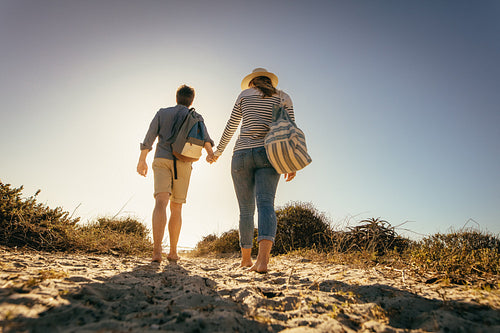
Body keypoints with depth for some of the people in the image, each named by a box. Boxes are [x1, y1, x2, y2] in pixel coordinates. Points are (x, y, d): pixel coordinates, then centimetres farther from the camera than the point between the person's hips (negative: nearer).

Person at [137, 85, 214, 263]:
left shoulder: (162, 113, 16)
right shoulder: (196, 117, 15)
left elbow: (150, 136, 5)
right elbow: (204, 137, -6)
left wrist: (142, 161, 6)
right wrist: (210, 152, -16)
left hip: (162, 161, 0)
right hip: (183, 165, 0)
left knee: (161, 203, -14)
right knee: (176, 208, 11)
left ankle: (156, 250, -33)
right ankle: (173, 252, 14)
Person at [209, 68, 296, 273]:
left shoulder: (245, 94, 15)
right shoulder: (283, 98, 16)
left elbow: (230, 127, 14)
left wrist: (217, 152, 25)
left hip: (242, 154, 1)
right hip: (268, 154, 0)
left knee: (246, 209, 8)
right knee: (265, 205, -14)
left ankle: (246, 259, 18)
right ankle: (263, 258, -35)